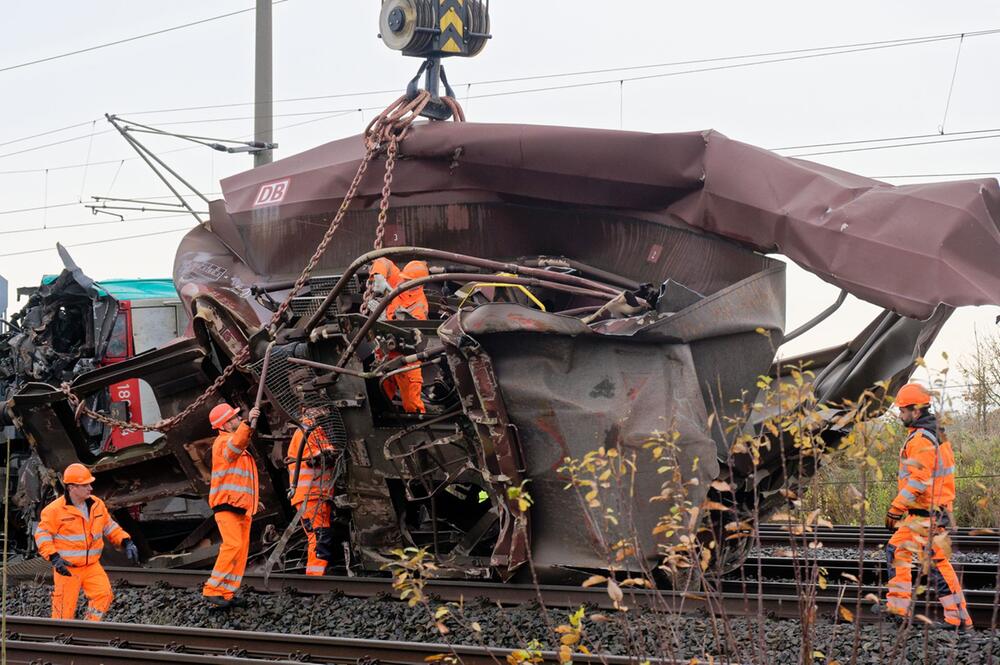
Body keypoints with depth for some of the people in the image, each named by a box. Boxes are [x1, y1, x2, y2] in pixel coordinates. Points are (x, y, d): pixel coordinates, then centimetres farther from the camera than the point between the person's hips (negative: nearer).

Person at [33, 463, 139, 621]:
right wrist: (53, 557, -20)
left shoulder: (97, 505, 5)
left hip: (92, 565, 4)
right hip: (67, 568, -4)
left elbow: (109, 527, 15)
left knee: (104, 595, -15)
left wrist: (126, 542, 0)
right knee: (64, 609, -1)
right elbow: (42, 534, -8)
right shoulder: (56, 510, -12)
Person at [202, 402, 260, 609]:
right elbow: (234, 446, -32)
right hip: (227, 504, -10)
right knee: (233, 545, -21)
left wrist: (253, 500, 28)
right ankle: (212, 590, -21)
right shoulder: (223, 441, -8)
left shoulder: (241, 448, 24)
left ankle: (227, 593, 5)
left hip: (241, 506, 10)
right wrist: (247, 423, -44)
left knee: (242, 549, 5)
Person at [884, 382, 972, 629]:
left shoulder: (922, 440, -19)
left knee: (936, 561, -7)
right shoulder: (934, 434, 14)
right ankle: (897, 606, 18)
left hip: (927, 513, -11)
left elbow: (918, 481, -24)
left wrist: (895, 509, -19)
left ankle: (959, 618, -4)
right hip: (930, 509, 11)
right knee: (897, 550, 15)